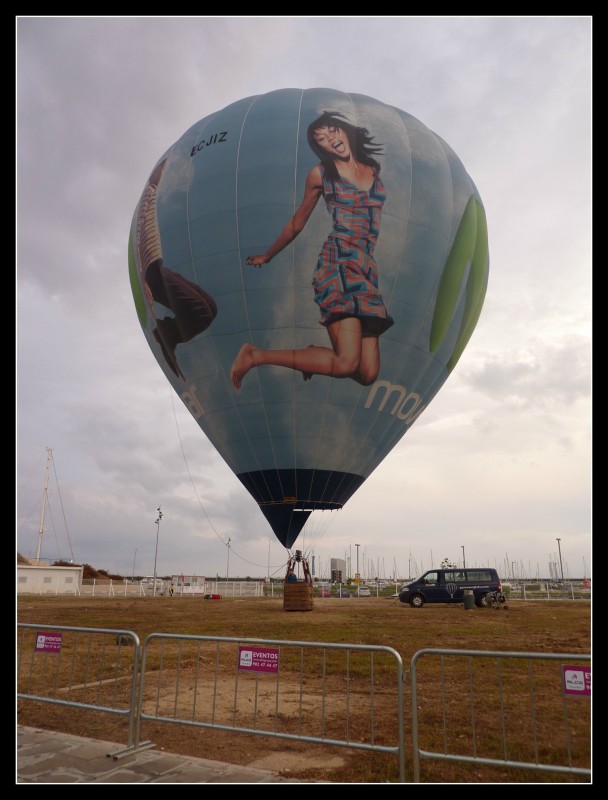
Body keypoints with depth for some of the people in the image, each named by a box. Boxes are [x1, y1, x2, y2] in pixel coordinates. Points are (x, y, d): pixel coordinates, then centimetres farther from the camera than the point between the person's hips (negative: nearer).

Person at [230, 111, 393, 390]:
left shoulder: (374, 169, 19)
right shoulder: (321, 173, 9)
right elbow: (296, 224, 19)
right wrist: (266, 257, 27)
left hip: (369, 272, 5)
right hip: (339, 264, -5)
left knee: (368, 374, -9)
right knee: (346, 363, -21)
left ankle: (315, 356, 18)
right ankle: (255, 355, -8)